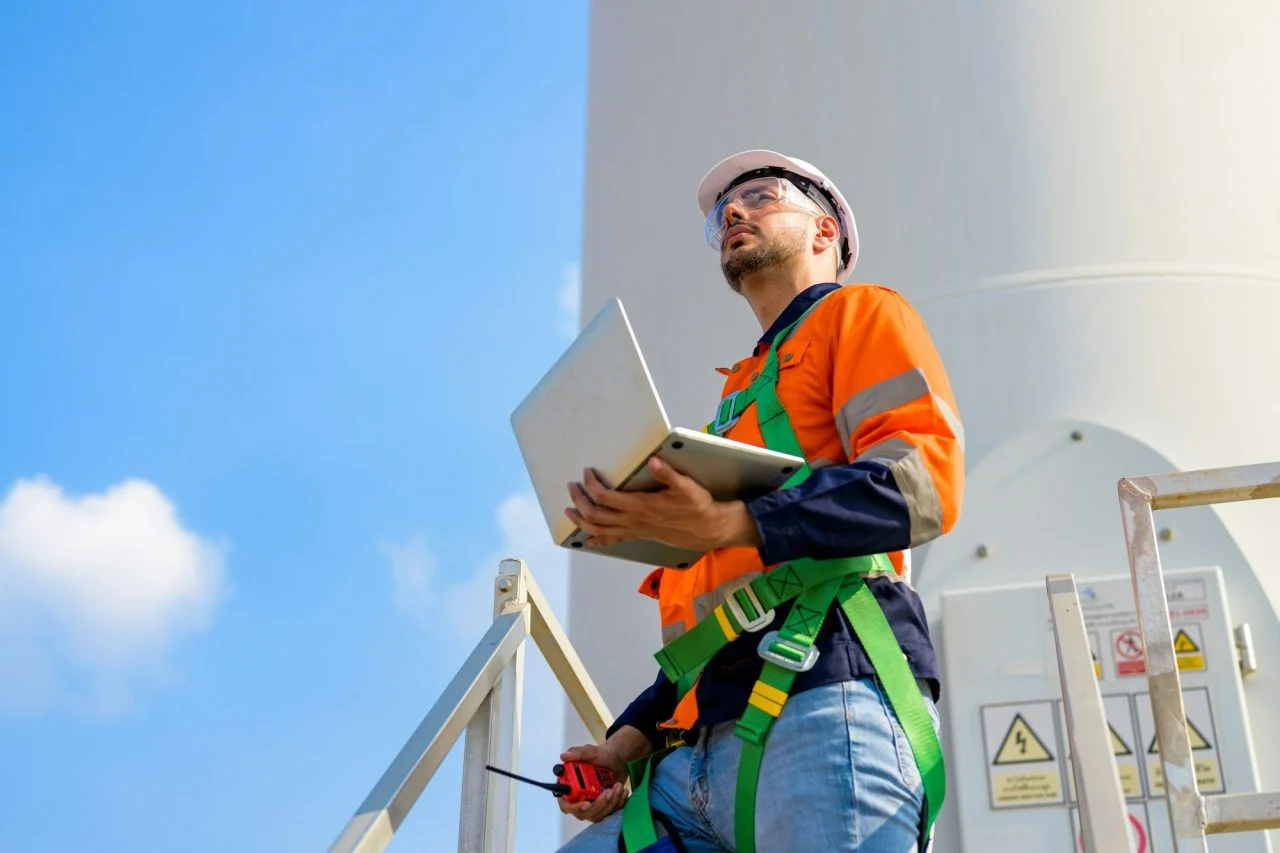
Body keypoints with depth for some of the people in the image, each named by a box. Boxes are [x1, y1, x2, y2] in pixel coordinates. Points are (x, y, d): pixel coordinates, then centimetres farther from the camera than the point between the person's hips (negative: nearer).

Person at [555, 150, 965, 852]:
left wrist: (731, 523, -20)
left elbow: (926, 480, -9)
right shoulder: (743, 393, 32)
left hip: (821, 701, -8)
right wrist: (634, 736, 16)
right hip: (703, 752, 8)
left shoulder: (858, 313, 11)